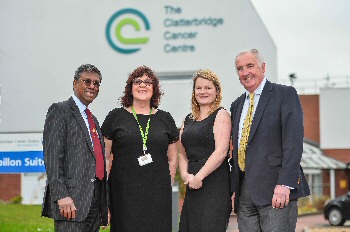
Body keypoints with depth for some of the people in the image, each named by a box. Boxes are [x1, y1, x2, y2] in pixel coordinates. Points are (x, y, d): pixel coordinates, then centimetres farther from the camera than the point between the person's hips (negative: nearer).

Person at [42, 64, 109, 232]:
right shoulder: (60, 111, -1)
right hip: (71, 199, -8)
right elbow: (52, 156, -12)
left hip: (95, 203, 8)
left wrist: (105, 206, 17)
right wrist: (61, 196, -21)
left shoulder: (93, 120, 24)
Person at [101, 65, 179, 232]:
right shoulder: (116, 117, 5)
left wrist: (167, 185, 7)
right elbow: (104, 156, 4)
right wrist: (104, 191, -2)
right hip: (124, 192, -2)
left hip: (158, 193, 2)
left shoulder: (165, 119, 12)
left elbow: (173, 158, 16)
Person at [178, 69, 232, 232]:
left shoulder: (221, 115, -1)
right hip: (193, 186, 6)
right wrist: (185, 175, -3)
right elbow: (183, 154, 16)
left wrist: (199, 177, -15)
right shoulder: (188, 119, 19)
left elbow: (221, 152, -12)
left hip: (214, 183, -6)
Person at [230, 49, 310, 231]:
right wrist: (233, 188, 11)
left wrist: (285, 184, -19)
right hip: (244, 192, 6)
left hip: (276, 188, -6)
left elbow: (293, 141, -10)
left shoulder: (285, 94, 0)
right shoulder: (237, 105, 21)